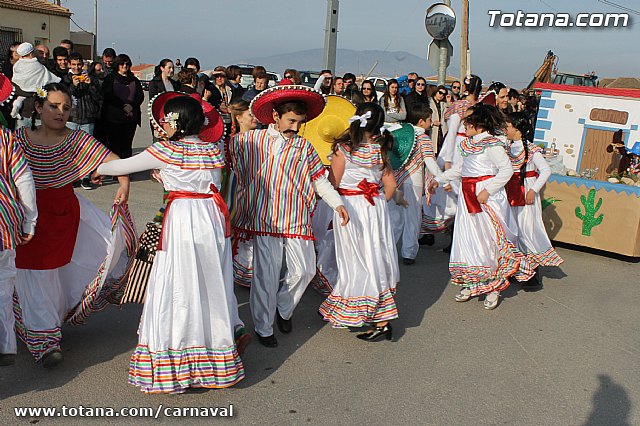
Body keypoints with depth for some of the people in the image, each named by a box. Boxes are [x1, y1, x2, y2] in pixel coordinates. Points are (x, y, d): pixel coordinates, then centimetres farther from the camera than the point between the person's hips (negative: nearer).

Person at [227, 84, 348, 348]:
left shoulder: (304, 147, 7)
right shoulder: (252, 140, 2)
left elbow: (320, 180, 8)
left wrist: (338, 203, -3)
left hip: (296, 219, 2)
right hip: (265, 218, -2)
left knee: (304, 270, 1)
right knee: (266, 275, 0)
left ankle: (283, 307, 31)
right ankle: (263, 328, 19)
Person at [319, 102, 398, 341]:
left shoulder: (343, 148, -13)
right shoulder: (380, 149, 3)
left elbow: (334, 184, -11)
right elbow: (390, 185, 7)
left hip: (349, 206, -5)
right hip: (376, 207, 5)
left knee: (358, 261, 3)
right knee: (375, 257, 16)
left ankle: (380, 323, 5)